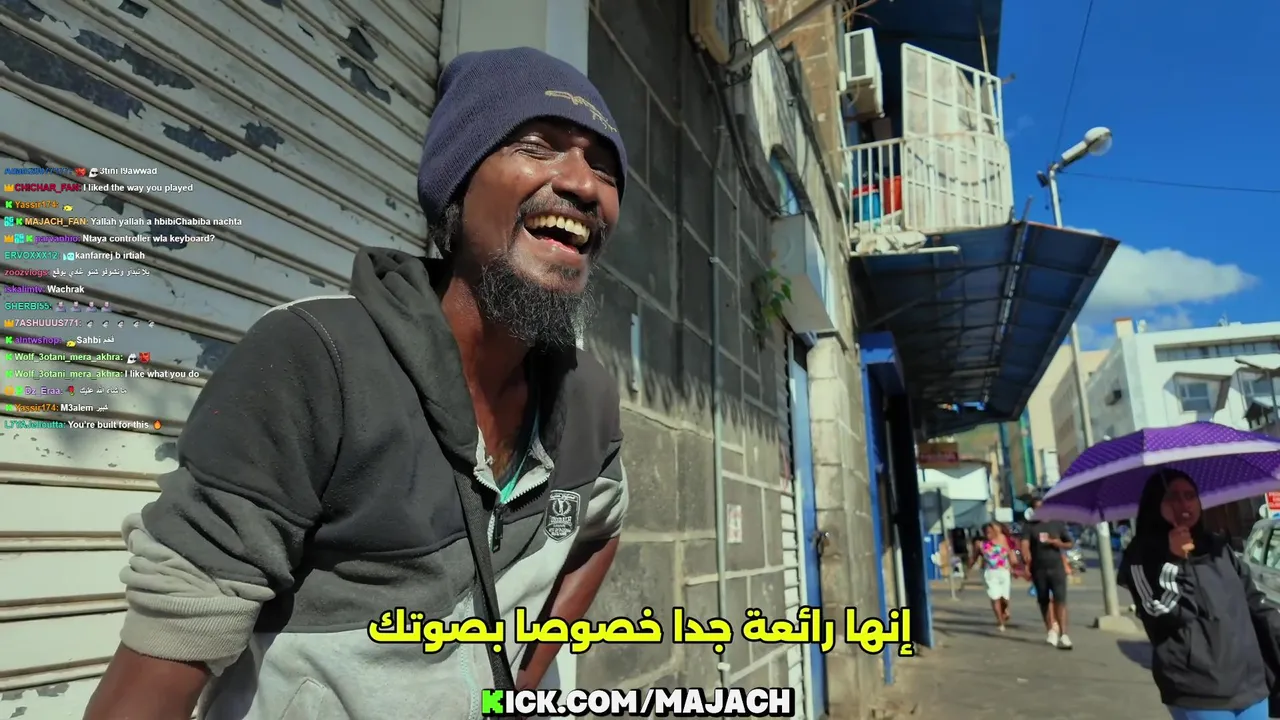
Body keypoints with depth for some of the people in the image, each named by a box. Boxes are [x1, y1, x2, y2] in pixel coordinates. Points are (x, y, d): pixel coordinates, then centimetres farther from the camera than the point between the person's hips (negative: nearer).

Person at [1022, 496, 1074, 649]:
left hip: (1056, 567, -1)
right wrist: (1027, 558, -32)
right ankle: (1051, 629, 30)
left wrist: (1057, 542, -10)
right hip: (1039, 569, 1)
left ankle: (1063, 635, -14)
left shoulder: (1057, 524, 4)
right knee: (1044, 601, 11)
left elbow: (1069, 543, 11)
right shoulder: (1030, 526, -1)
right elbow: (1024, 545, -14)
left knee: (1060, 600, -12)